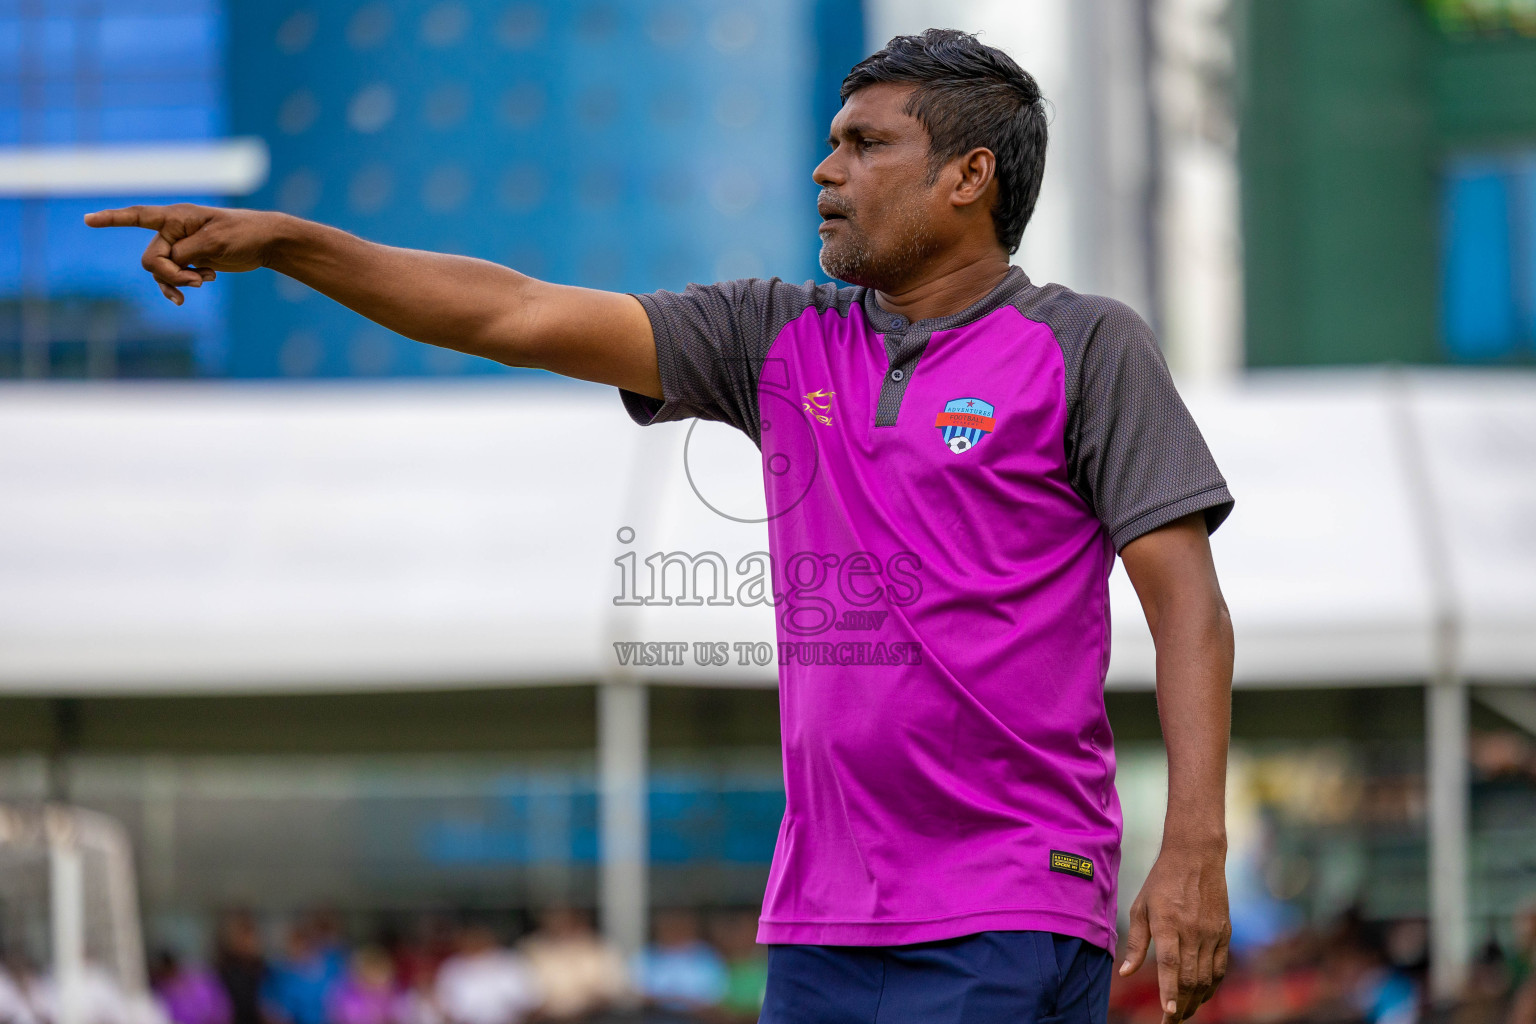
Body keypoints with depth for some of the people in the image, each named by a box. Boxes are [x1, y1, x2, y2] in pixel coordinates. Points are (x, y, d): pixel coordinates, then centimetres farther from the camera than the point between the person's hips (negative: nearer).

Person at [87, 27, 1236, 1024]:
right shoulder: (784, 340, 13)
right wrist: (283, 241, 1)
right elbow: (518, 314, 9)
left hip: (1012, 921, -5)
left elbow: (1186, 601, -6)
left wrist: (1196, 850, -16)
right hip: (819, 925, 5)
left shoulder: (1085, 349, 0)